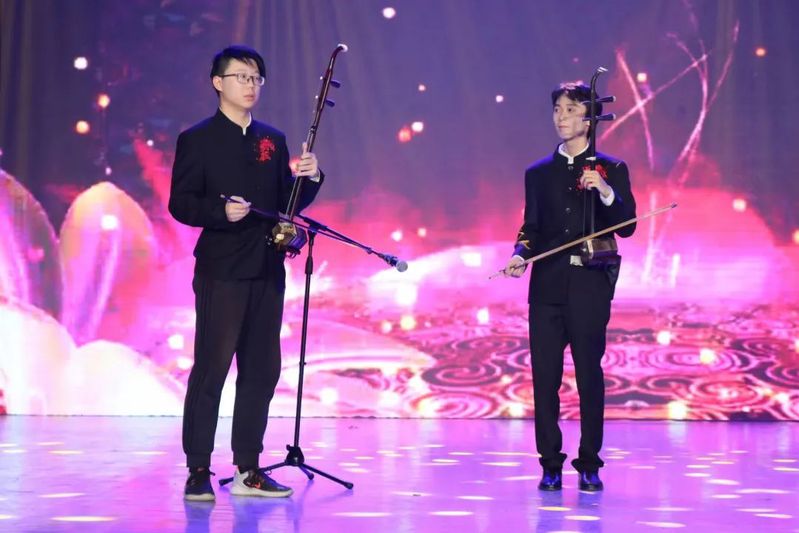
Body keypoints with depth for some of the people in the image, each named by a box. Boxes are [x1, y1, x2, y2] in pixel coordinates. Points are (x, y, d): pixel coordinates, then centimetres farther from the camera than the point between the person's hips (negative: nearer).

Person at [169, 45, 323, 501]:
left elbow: (287, 205, 15)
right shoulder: (197, 139, -1)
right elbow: (180, 204, -7)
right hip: (221, 271, -5)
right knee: (211, 368, -5)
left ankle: (248, 470, 15)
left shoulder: (273, 139, 14)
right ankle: (198, 471, 2)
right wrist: (221, 210, -23)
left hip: (267, 271, 6)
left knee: (262, 370, 7)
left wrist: (310, 179, -3)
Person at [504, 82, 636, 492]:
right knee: (544, 376, 0)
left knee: (589, 375, -2)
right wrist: (520, 254, -4)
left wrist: (606, 192, -15)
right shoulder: (539, 173, 16)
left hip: (589, 285, -3)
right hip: (547, 285, 3)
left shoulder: (610, 169, 8)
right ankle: (551, 464, 8)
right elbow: (531, 228, 16)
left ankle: (589, 465, 8)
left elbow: (627, 226, 0)